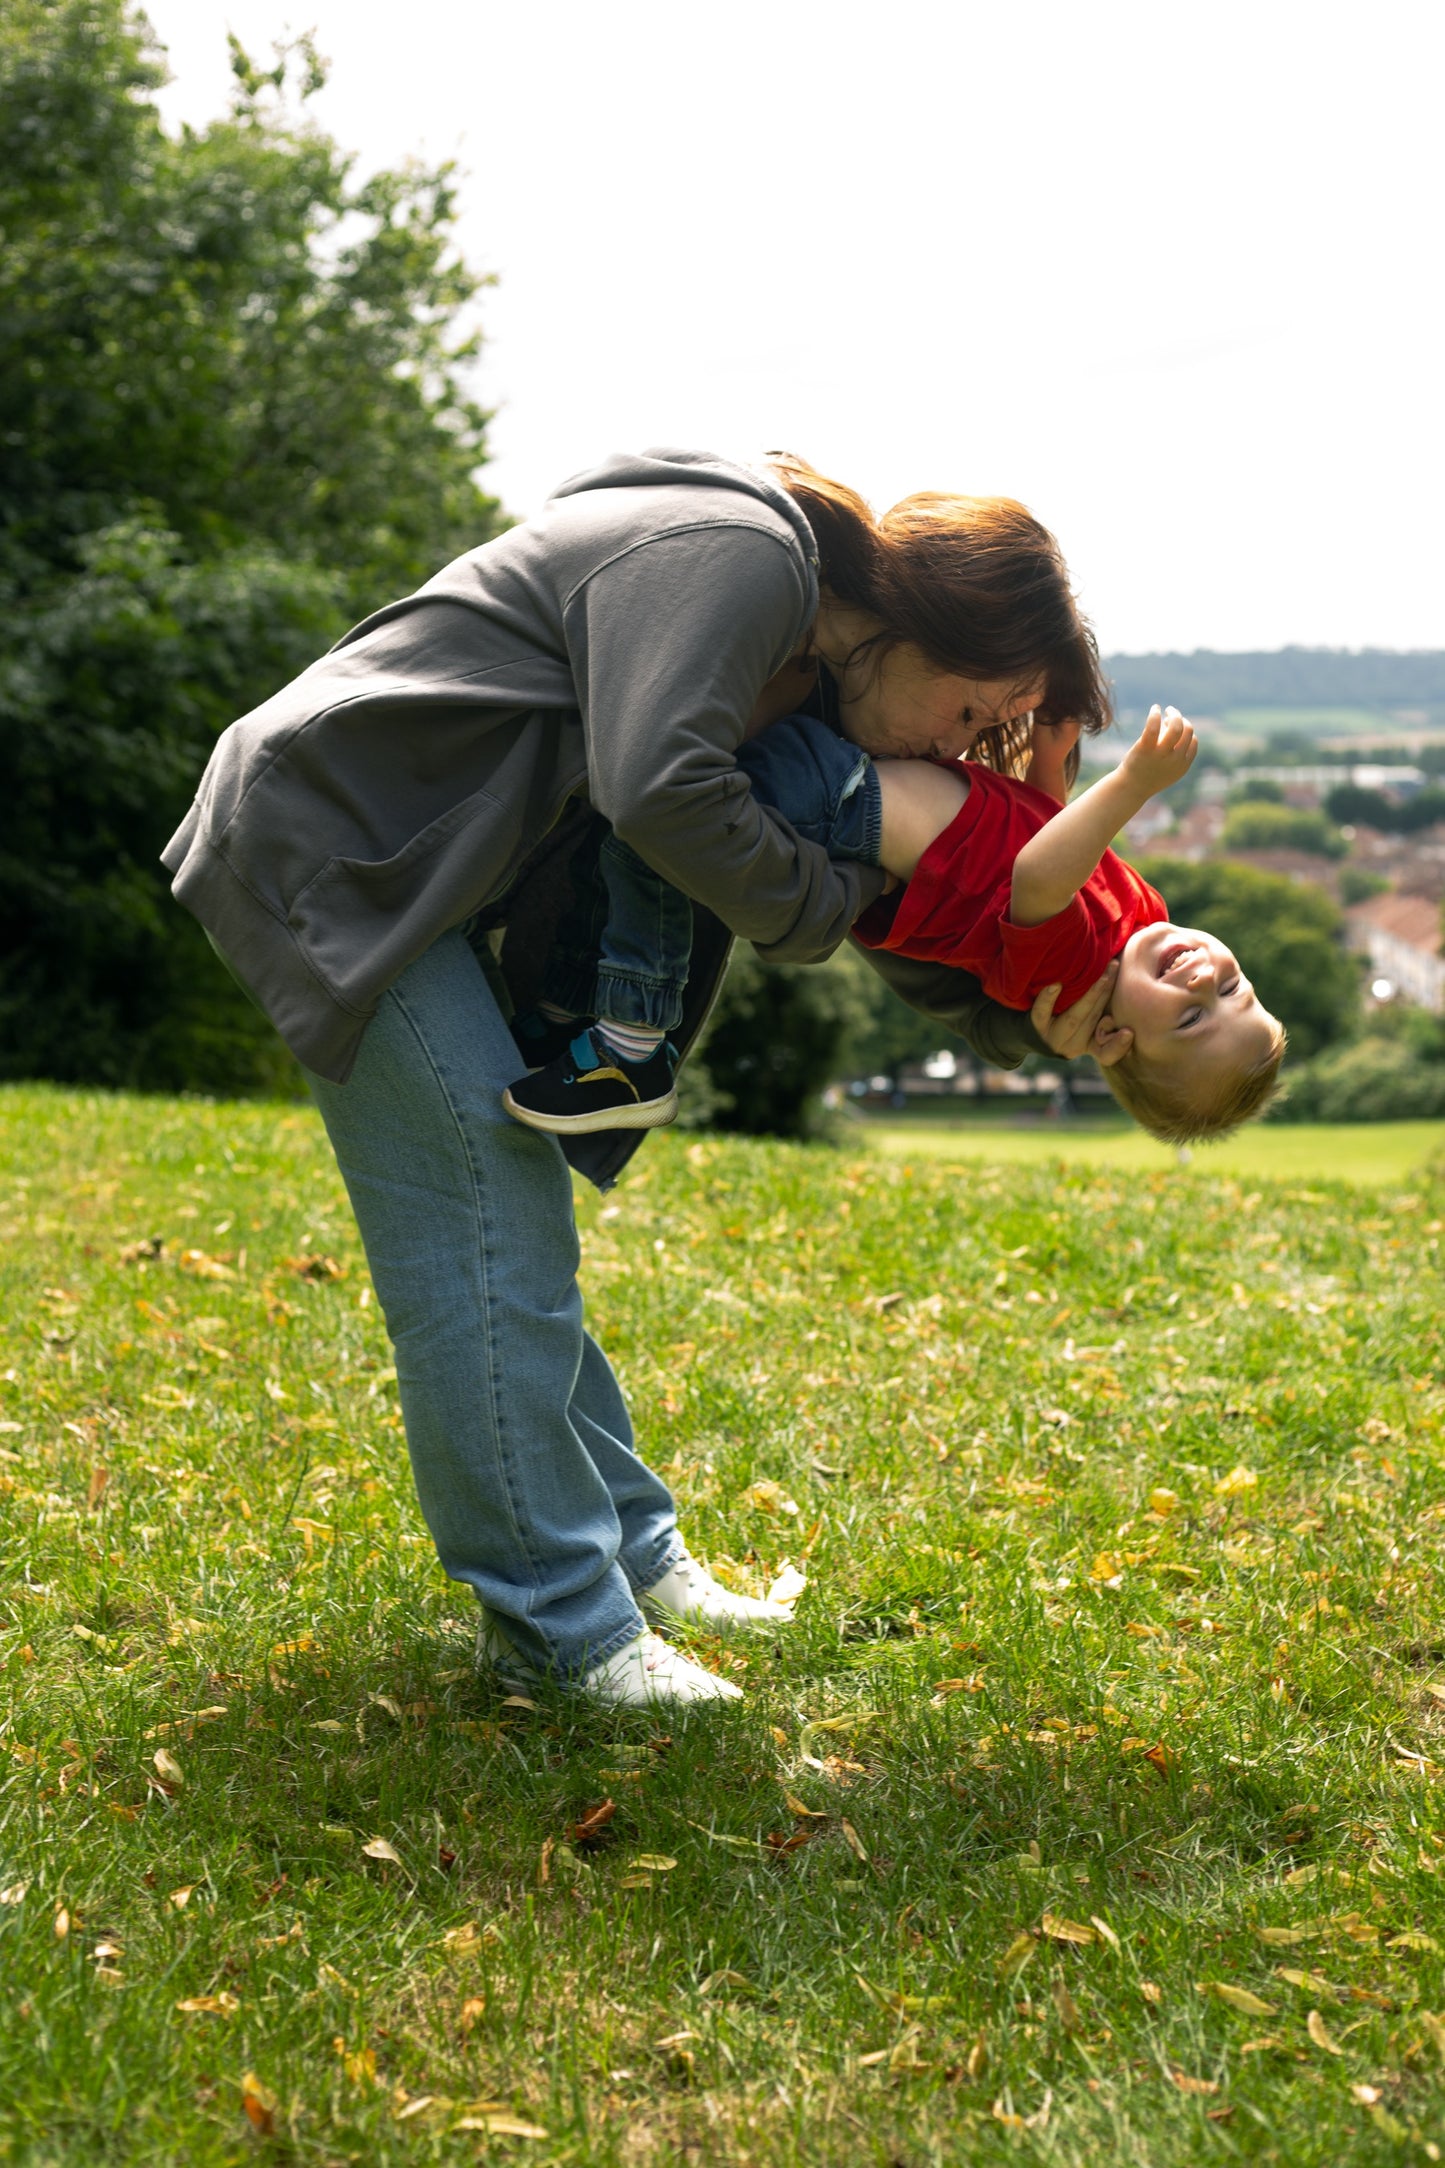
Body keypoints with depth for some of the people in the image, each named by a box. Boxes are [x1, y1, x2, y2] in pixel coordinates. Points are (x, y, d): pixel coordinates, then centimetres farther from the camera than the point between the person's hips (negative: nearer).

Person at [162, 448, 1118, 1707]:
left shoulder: (808, 679, 11)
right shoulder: (739, 554, -19)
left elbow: (895, 912, 16)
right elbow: (662, 797, -32)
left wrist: (1016, 1018, 1)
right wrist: (826, 904, -15)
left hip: (410, 876, 10)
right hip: (332, 845, -10)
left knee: (508, 1215, 13)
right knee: (483, 1236, -10)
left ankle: (630, 1553, 23)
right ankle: (559, 1624, -3)